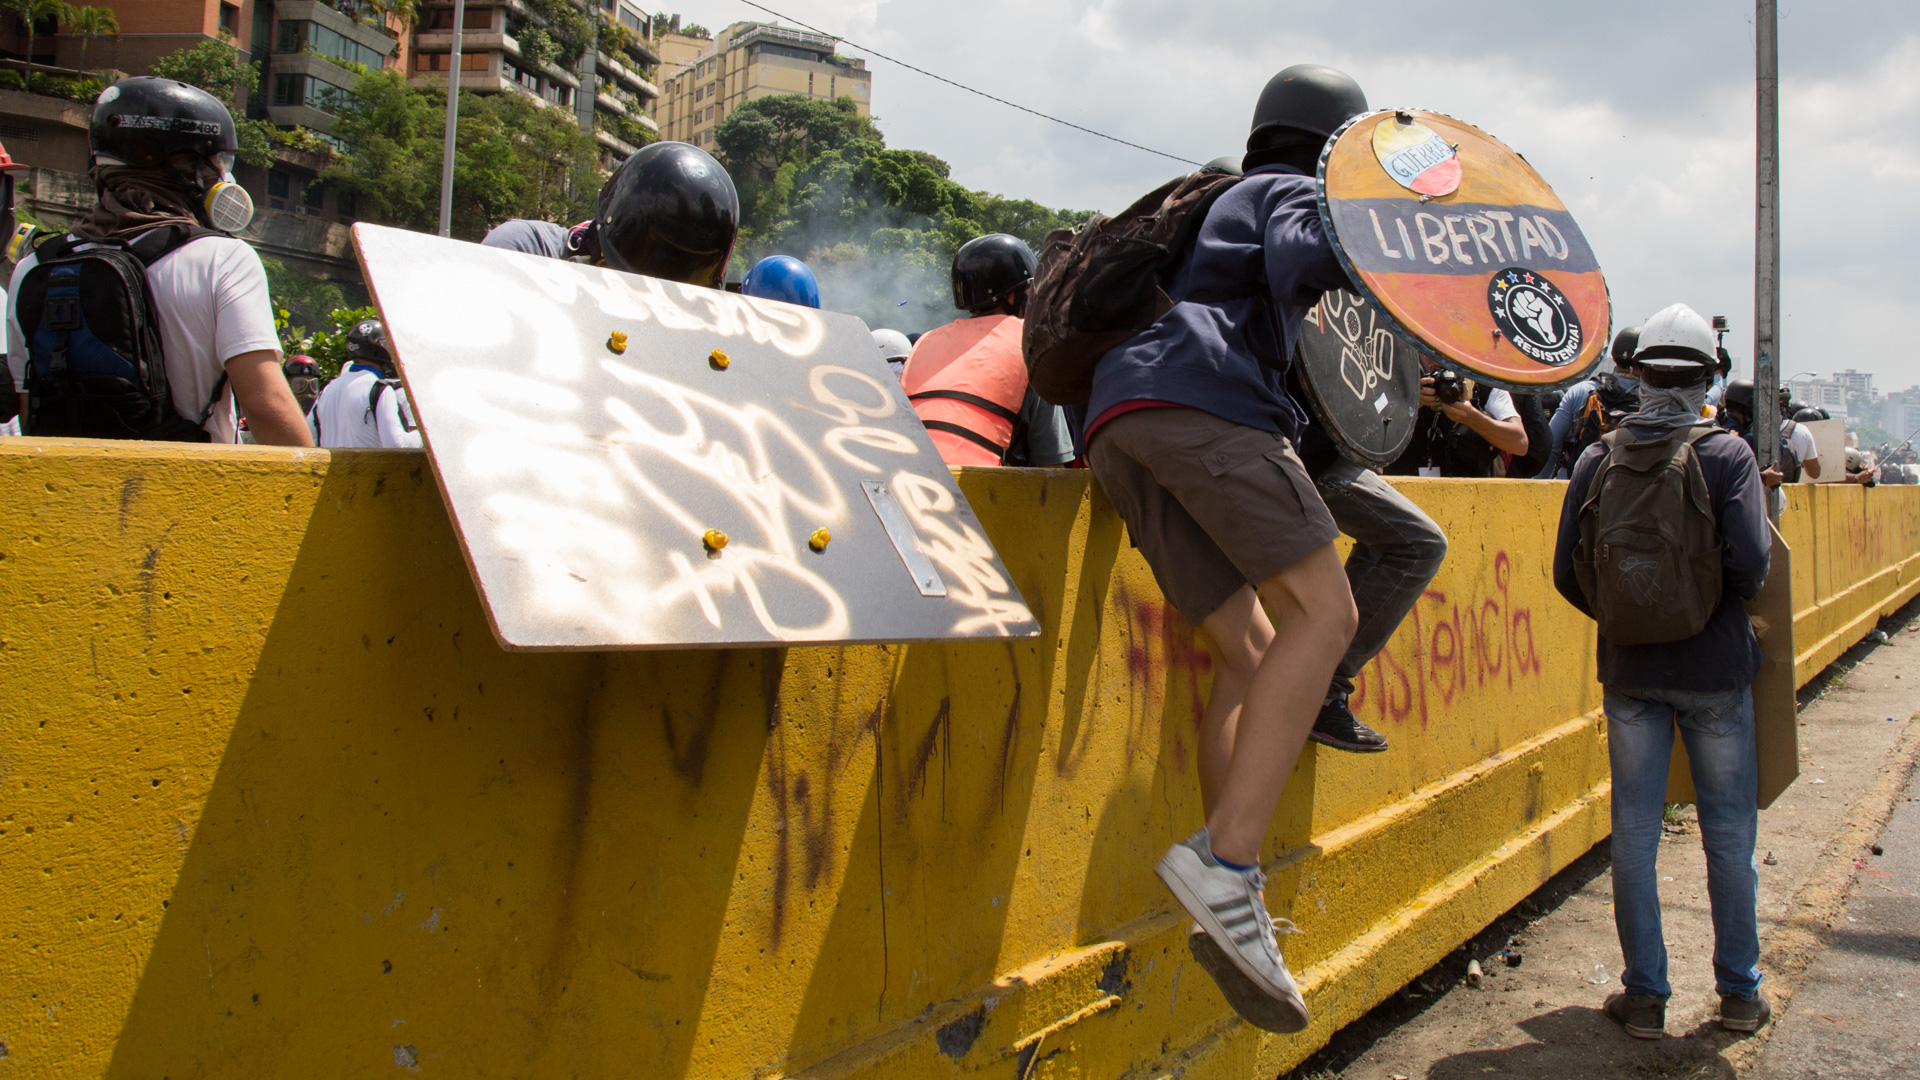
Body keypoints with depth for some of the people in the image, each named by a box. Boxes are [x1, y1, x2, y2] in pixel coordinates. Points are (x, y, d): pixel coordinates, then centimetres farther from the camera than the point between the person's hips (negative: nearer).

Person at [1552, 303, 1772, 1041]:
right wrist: (1728, 602, 6)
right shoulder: (1727, 455, -8)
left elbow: (1567, 573, -2)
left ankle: (1645, 994, 14)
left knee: (1634, 834, 8)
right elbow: (1750, 565, -17)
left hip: (1630, 673, 2)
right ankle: (1738, 992, 22)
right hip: (1715, 671, -1)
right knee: (1729, 835, 12)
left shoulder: (1597, 462, -1)